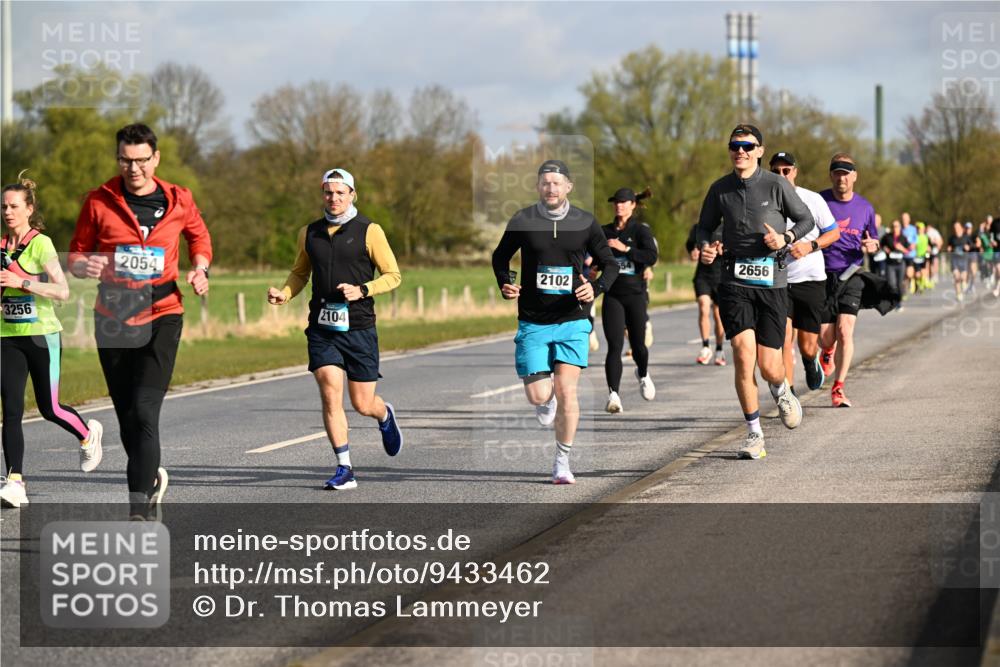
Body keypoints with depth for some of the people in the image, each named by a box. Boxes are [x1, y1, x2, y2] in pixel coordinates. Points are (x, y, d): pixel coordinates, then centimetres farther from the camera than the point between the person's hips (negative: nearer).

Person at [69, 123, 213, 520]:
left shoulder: (178, 201, 1)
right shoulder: (98, 202, 0)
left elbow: (199, 235, 20)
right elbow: (75, 255, 7)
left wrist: (200, 268, 0)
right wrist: (84, 265, -16)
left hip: (161, 315, -2)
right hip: (113, 319, 2)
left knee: (144, 411, -16)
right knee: (128, 417, 9)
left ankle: (140, 509, -18)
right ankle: (151, 478, 36)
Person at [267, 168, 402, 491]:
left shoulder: (369, 231, -2)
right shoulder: (309, 233, 9)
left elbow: (393, 275, 0)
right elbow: (300, 272, 23)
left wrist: (362, 290, -16)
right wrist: (284, 294, 2)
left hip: (358, 328, -2)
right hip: (322, 328, 2)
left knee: (363, 404, 4)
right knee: (330, 394, -13)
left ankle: (385, 416, 42)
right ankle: (344, 469, -8)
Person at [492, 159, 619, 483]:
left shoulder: (585, 223, 0)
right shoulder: (522, 221, -1)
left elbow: (610, 264, 10)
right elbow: (500, 256, 13)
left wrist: (596, 289, -10)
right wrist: (505, 284, -6)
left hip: (572, 322, 0)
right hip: (533, 323, 0)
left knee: (566, 392, -9)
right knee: (538, 395, -6)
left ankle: (562, 463, 6)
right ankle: (546, 400, 34)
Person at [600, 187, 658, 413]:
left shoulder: (641, 231, -3)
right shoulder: (605, 232, 9)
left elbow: (651, 256, -18)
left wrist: (625, 249, -25)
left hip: (636, 294, -2)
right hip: (613, 295, 2)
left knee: (637, 344, 9)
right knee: (614, 346, -12)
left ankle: (643, 375, 43)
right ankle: (613, 395, -17)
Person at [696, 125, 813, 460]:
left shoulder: (776, 185, -1)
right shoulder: (719, 190, 6)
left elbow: (805, 219, 8)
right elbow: (705, 226, 19)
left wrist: (785, 238, -11)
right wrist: (705, 247, -2)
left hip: (772, 282, -1)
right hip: (734, 282, 1)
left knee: (769, 366, -2)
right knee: (743, 353, -15)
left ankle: (781, 392, 38)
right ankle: (754, 434, -2)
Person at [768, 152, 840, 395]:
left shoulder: (812, 199, -1)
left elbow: (834, 232, 5)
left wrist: (810, 246, -11)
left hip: (810, 279, 0)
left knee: (807, 346, 4)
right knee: (784, 338, -17)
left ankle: (811, 361, 42)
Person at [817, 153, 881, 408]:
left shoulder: (864, 207, 7)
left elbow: (874, 242, 18)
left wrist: (870, 245, -5)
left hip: (851, 276, 1)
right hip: (822, 276, -1)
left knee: (845, 331, -14)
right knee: (826, 337, 0)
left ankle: (838, 388, -5)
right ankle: (828, 352, 39)